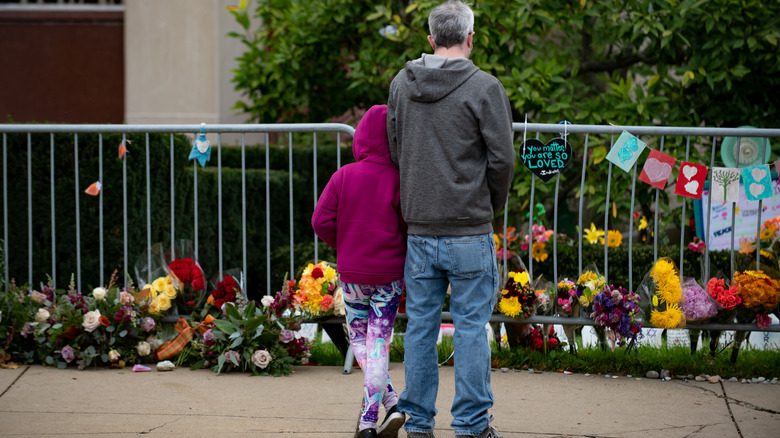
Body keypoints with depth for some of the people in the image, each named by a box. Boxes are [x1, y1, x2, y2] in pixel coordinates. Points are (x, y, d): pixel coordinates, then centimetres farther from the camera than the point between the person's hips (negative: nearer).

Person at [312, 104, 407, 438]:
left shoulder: (344, 176, -6)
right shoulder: (398, 180, -11)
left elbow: (321, 221, -6)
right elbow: (412, 226, -9)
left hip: (351, 274, 1)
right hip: (388, 274, -1)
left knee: (359, 339, 16)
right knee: (378, 343, 5)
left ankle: (390, 401, 6)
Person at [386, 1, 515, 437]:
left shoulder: (401, 84, 5)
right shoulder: (484, 87, -10)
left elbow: (394, 152, 11)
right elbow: (502, 158, -9)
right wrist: (492, 205, 8)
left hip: (419, 229, 4)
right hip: (470, 230, -4)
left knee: (421, 324, 10)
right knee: (471, 326, 2)